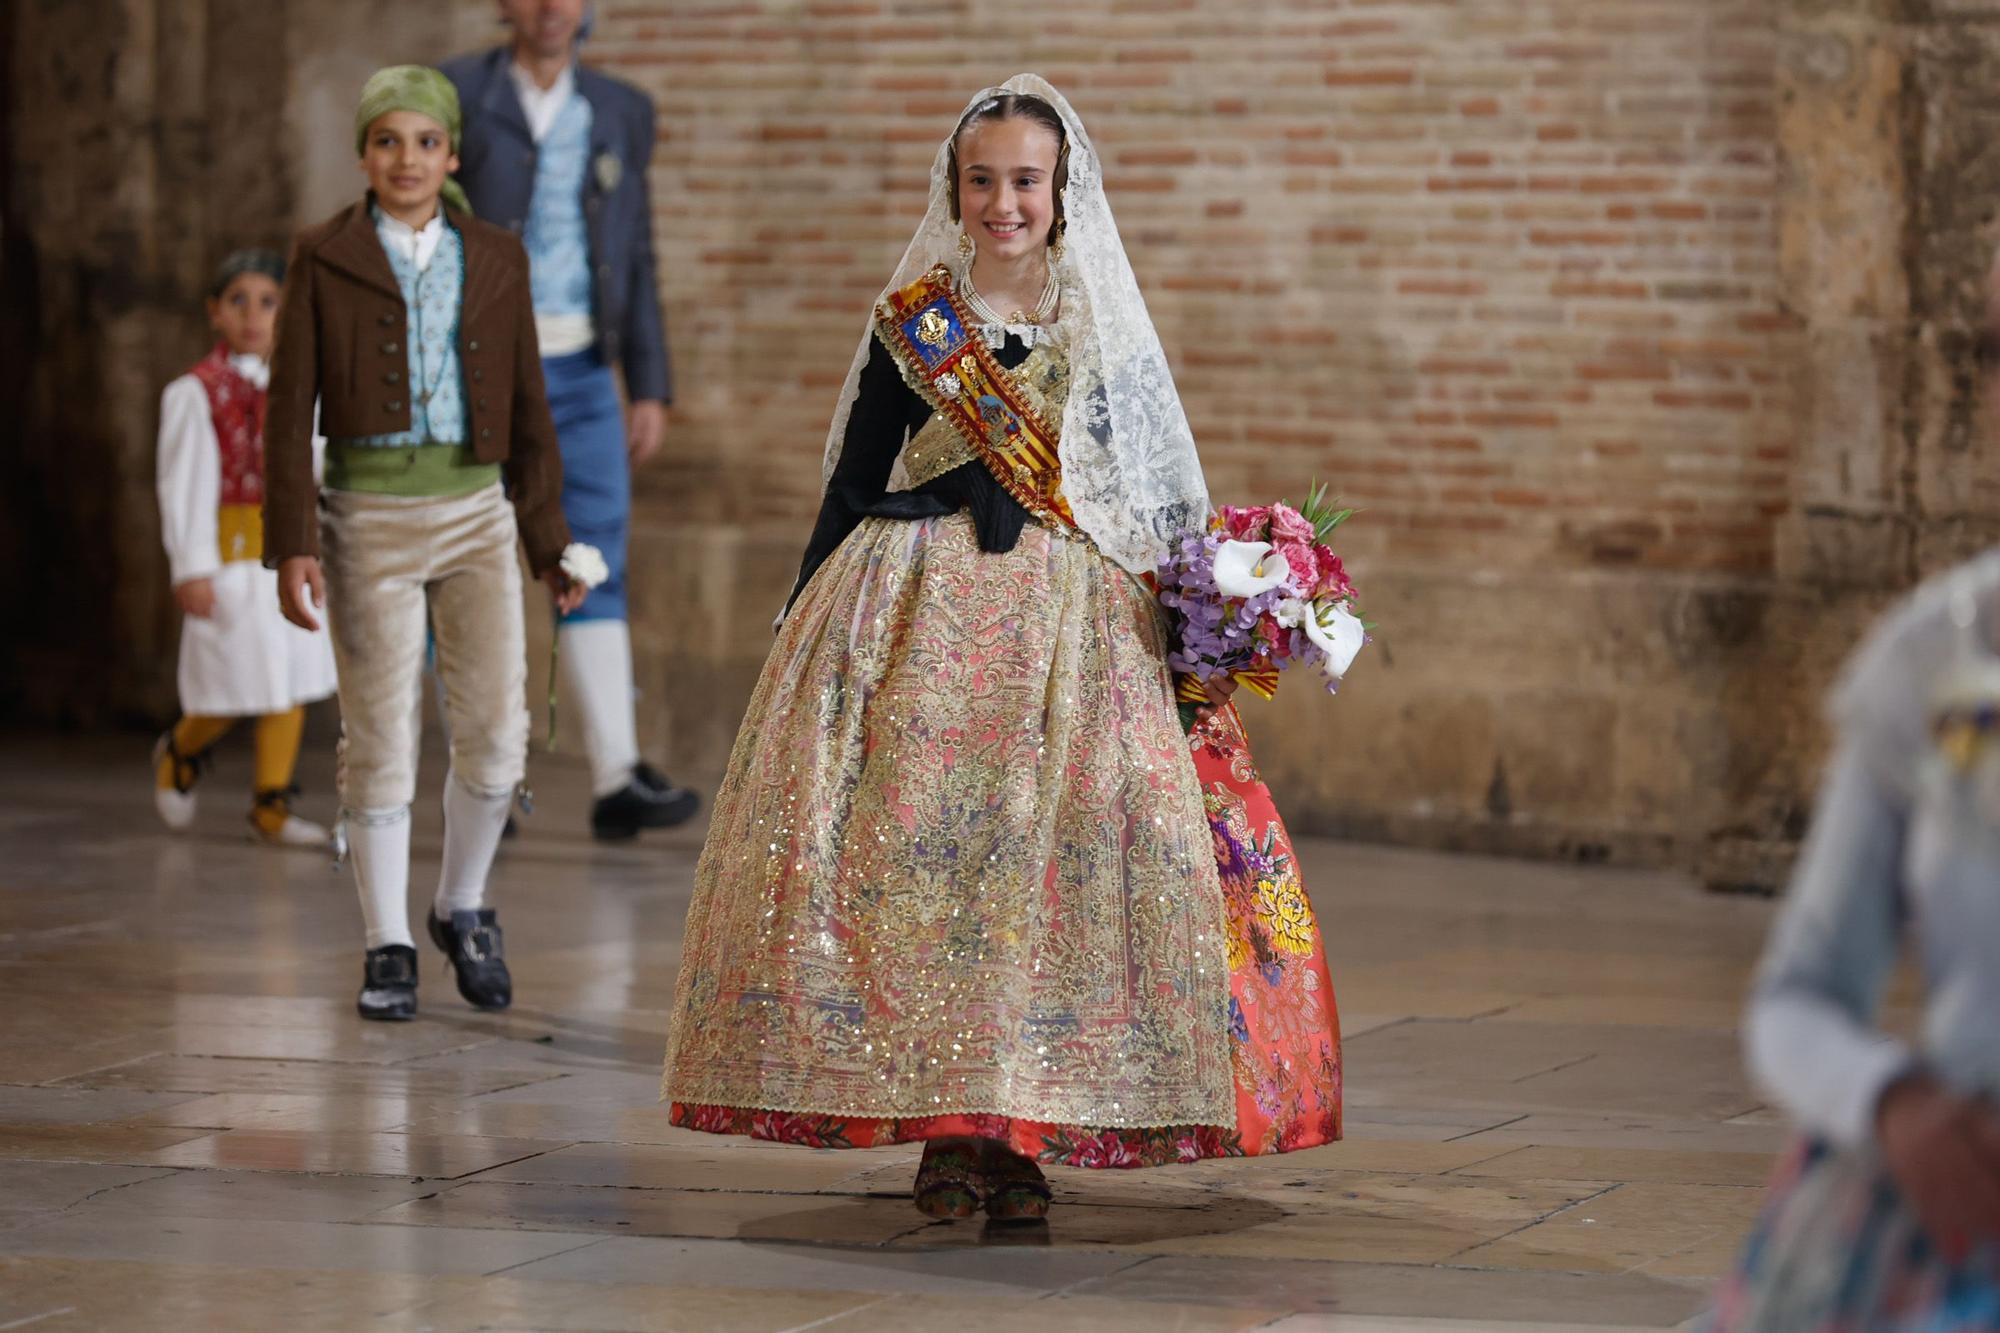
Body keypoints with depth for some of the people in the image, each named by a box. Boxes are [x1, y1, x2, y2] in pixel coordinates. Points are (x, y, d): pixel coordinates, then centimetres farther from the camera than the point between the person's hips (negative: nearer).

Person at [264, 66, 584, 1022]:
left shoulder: (495, 260, 8)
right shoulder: (323, 259, 1)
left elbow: (528, 409, 13)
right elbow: (290, 408, 0)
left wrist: (548, 541, 13)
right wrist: (292, 543, -8)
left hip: (476, 512, 2)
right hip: (369, 517, -2)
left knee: (495, 730, -5)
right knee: (378, 740, 1)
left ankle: (463, 908, 18)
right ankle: (387, 948, 11)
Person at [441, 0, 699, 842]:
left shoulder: (620, 113, 8)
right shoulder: (454, 96, -4)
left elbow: (635, 262, 11)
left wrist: (650, 390, 5)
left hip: (579, 371, 3)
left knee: (596, 566, -6)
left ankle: (616, 781, -11)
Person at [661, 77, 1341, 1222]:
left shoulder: (1106, 333, 9)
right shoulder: (912, 325, 6)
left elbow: (1161, 504, 11)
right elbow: (854, 490, 8)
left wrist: (1189, 640, 3)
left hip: (1075, 627, 1)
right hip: (922, 623, -1)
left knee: (1061, 856, -9)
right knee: (922, 854, -9)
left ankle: (1022, 1134, -1)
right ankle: (945, 1130, -1)